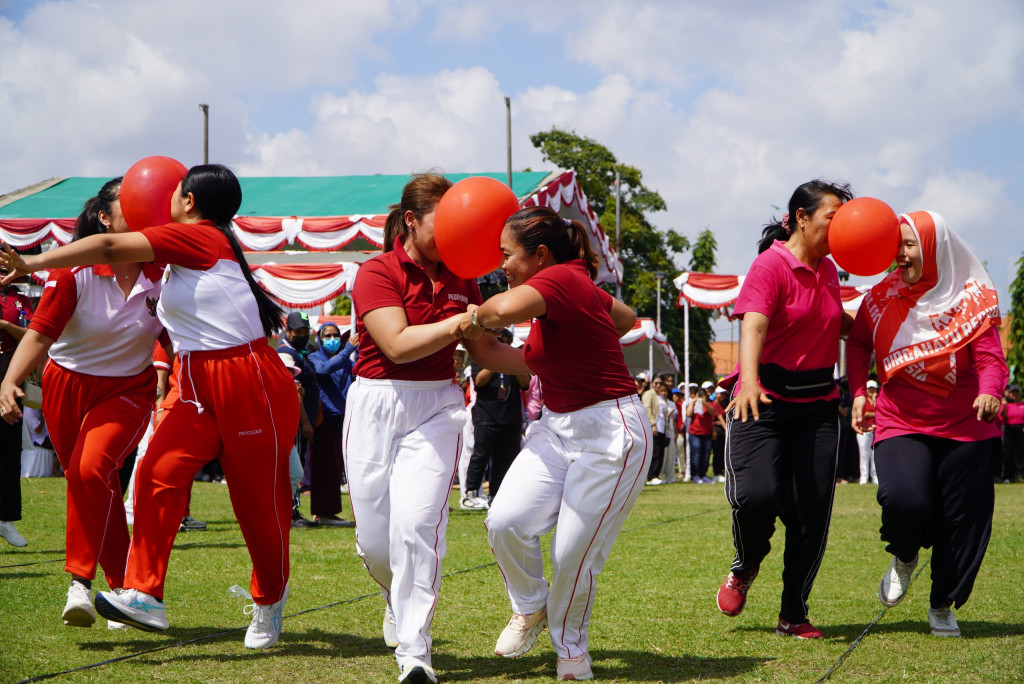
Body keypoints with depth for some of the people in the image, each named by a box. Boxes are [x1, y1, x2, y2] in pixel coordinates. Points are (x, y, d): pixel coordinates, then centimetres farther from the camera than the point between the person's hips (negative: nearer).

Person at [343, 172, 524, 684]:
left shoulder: (459, 280, 8)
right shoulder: (377, 273, -7)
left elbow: (485, 351, 16)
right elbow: (398, 344, -20)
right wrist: (461, 320, -26)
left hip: (437, 409, 2)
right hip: (377, 405, -2)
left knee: (417, 521, -18)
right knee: (374, 539, 2)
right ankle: (398, 598, 37)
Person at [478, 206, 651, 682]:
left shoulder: (561, 279, -18)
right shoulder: (568, 285, 10)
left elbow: (506, 309, -38)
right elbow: (627, 317, 26)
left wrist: (475, 315, -17)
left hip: (610, 432, -9)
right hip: (558, 427, 9)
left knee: (575, 554, -3)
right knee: (506, 521, -8)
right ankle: (531, 608, 17)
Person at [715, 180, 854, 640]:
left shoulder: (828, 270, 12)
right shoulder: (771, 265, -11)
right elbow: (753, 325, -26)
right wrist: (749, 383, -44)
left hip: (817, 407, 6)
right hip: (765, 402, -6)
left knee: (812, 514, -1)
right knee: (756, 495, -22)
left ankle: (793, 615, 13)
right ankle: (745, 567, 12)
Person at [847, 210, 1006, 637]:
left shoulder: (972, 298, -4)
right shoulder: (882, 297, 2)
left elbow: (989, 355, -9)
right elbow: (858, 344, 15)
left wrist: (989, 391, -30)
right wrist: (858, 391, 1)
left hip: (964, 426, 0)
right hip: (901, 424, 0)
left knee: (961, 521, 3)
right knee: (903, 501, -23)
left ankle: (942, 607, 23)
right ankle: (904, 558, 12)